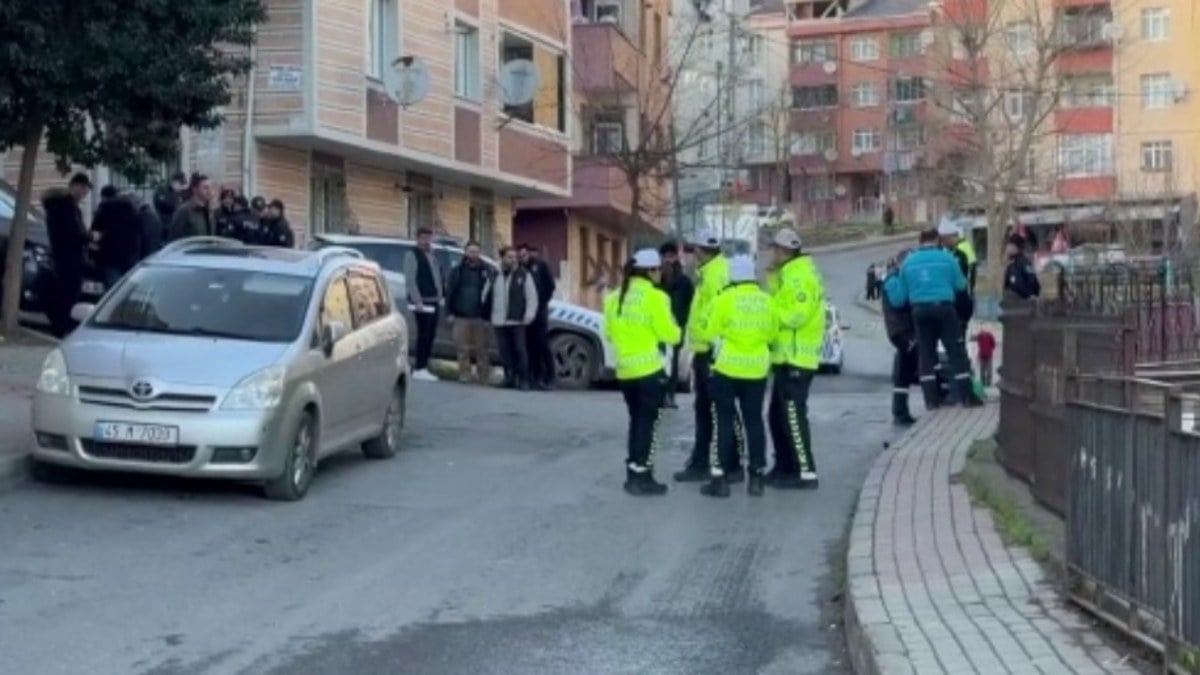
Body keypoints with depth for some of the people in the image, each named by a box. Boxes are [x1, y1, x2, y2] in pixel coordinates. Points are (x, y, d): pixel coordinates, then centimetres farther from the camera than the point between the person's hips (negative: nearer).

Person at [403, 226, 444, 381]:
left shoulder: (432, 256, 20)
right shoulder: (413, 255, -6)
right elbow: (411, 280, -13)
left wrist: (441, 297, 13)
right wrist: (417, 301, -20)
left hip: (434, 301, 8)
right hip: (422, 301, -8)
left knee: (430, 335, 8)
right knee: (424, 334, -9)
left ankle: (422, 366, 14)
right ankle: (419, 369, -6)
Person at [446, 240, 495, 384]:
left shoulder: (487, 270, 3)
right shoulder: (458, 270, 8)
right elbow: (449, 292, 8)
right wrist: (450, 313, 2)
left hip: (481, 317, -1)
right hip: (461, 317, 1)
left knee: (482, 349, 1)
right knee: (463, 348, 1)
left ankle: (483, 376, 6)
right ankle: (464, 374, 7)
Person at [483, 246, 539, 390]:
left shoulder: (524, 275, 1)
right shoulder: (494, 277, 13)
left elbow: (532, 296, -4)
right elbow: (486, 296, 17)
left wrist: (529, 315, -11)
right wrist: (485, 314, 13)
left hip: (517, 321, -4)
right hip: (499, 321, 4)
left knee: (520, 350, -5)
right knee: (505, 351, 6)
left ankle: (523, 380, -3)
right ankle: (509, 378, 13)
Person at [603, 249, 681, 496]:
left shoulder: (614, 297, 8)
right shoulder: (655, 297, -11)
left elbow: (609, 333, 16)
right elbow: (670, 335, -9)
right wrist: (677, 331, 12)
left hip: (624, 370, 6)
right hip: (649, 369, -6)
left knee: (636, 420, 17)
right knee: (648, 422, 1)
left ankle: (633, 473, 19)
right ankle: (641, 477, 1)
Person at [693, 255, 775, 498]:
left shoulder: (724, 299, -11)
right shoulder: (766, 301, 1)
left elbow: (707, 332, -7)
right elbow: (771, 334, 8)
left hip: (728, 367, -3)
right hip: (756, 369, 3)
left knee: (725, 421, 3)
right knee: (754, 421, 11)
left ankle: (720, 479, 2)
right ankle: (756, 477, 12)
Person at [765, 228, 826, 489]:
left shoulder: (799, 277, -15)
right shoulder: (789, 274, 18)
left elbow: (795, 315, -22)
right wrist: (769, 308, 2)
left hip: (796, 357, -11)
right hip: (787, 356, 11)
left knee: (793, 416, -10)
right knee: (778, 415, 15)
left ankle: (806, 472, -8)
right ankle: (785, 466, 22)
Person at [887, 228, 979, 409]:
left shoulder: (908, 261, 8)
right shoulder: (946, 257, 0)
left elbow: (901, 294, 8)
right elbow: (960, 285, 5)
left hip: (920, 310, 3)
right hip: (944, 307, -3)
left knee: (925, 353, 8)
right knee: (957, 351, 3)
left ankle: (931, 398, 6)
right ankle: (966, 395, 0)